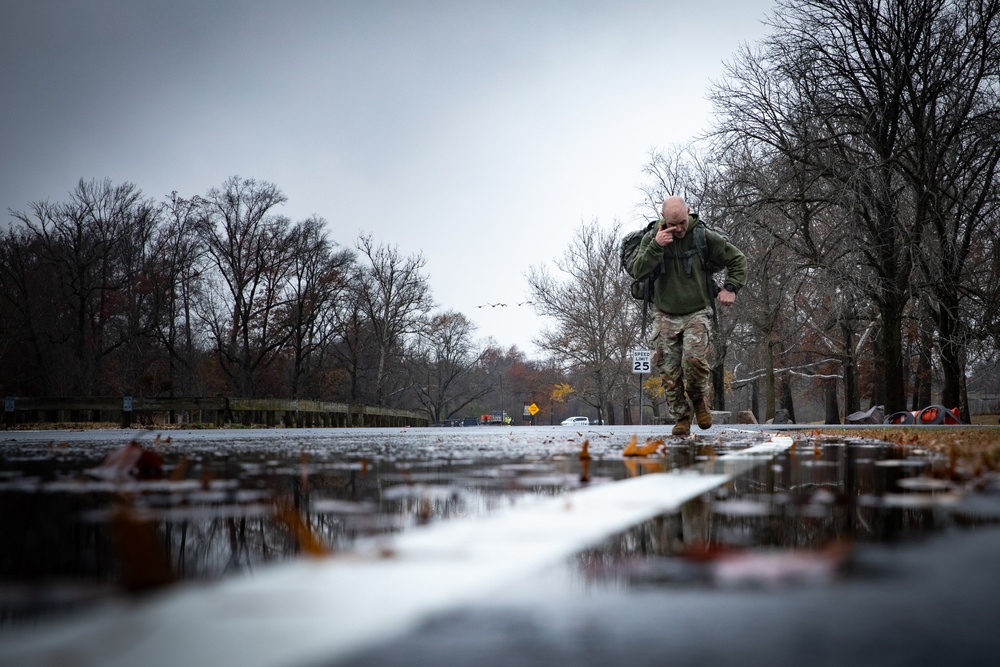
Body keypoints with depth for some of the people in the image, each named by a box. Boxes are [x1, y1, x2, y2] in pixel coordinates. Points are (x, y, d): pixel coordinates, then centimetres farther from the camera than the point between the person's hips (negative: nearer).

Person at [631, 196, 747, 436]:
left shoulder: (704, 237, -4)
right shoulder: (652, 237, 0)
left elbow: (738, 259, 8)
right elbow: (638, 271, -13)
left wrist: (731, 288, -4)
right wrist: (656, 246, -24)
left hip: (697, 313, -2)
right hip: (665, 315, 2)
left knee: (694, 359, -23)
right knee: (669, 371, -2)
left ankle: (699, 398, 6)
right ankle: (681, 418, 12)